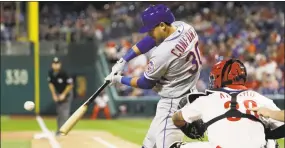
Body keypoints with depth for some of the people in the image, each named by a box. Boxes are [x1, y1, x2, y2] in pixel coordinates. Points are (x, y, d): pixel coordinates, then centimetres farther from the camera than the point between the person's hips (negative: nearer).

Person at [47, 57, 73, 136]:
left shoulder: (64, 73, -26)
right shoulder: (51, 73, -9)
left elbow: (70, 85, -19)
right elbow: (50, 83, 6)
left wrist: (64, 94, -17)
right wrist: (54, 95, 0)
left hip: (66, 93, -5)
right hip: (57, 94, 5)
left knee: (64, 112, -13)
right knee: (59, 112, 8)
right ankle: (59, 129, 16)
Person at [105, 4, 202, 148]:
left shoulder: (162, 53, -28)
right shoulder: (185, 28, -6)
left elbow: (146, 83, -9)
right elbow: (150, 40, 9)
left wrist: (119, 79, 6)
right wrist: (123, 60, 6)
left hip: (173, 104, -10)